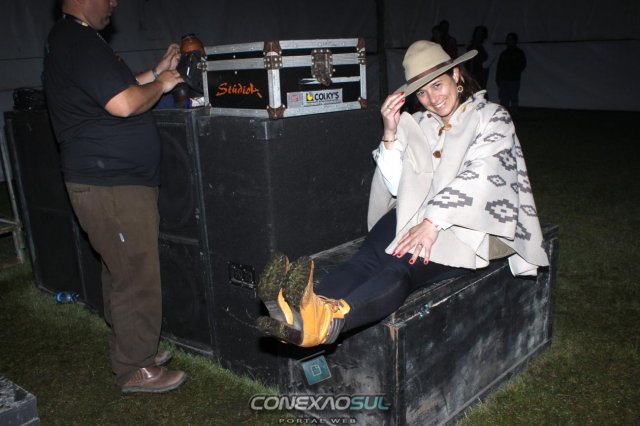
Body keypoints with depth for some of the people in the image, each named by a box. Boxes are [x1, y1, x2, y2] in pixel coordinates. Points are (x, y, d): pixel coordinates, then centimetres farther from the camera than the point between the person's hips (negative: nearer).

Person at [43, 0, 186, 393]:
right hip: (113, 187, -11)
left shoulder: (72, 39, 18)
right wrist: (160, 84, -8)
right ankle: (135, 370, 12)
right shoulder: (79, 41, -17)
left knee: (124, 274, 19)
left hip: (114, 181, 11)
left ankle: (135, 349, 33)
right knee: (138, 279, -2)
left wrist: (155, 73, 17)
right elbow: (123, 104, -26)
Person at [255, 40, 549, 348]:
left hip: (467, 227, -4)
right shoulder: (417, 125, 19)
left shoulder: (491, 118, 6)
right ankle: (305, 308, -57)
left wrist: (433, 223, -25)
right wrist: (390, 134, -3)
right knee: (367, 258, -30)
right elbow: (397, 187, 11)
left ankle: (329, 319, -63)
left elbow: (478, 177, -12)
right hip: (415, 215, 5)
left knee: (403, 265, -35)